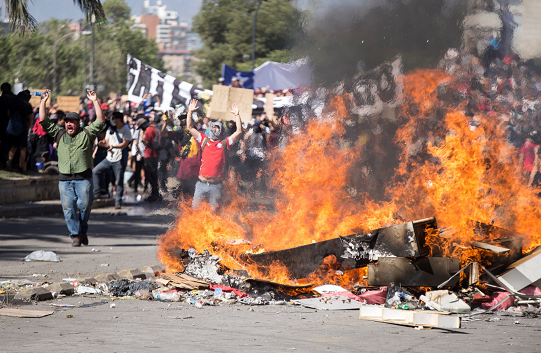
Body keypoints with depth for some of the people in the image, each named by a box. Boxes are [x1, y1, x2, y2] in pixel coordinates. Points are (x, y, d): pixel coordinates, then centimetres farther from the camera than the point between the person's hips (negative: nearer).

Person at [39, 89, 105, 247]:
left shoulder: (86, 134, 7)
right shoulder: (59, 134, 15)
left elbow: (100, 121, 0)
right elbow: (44, 121, 14)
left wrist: (95, 102, -5)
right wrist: (43, 102, 9)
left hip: (83, 177, -2)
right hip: (64, 178, 2)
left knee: (85, 205, -3)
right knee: (68, 208, -2)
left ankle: (83, 231, 18)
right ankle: (75, 235, 5)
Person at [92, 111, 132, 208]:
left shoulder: (126, 130, -6)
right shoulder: (110, 129, 12)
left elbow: (124, 144, -16)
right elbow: (107, 142, 13)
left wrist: (113, 146, -31)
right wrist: (103, 143, -11)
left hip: (119, 160, -6)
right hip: (109, 158, 6)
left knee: (119, 181, -2)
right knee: (94, 172, -3)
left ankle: (118, 201, 6)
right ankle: (96, 192, 5)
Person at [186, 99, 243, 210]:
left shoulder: (224, 143, 7)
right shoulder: (204, 140, 12)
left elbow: (239, 131, 0)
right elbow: (190, 128, 11)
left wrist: (236, 115, -4)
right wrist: (190, 112, 5)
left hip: (216, 184, -1)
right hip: (202, 183, 1)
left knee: (215, 209, 4)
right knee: (195, 207, 0)